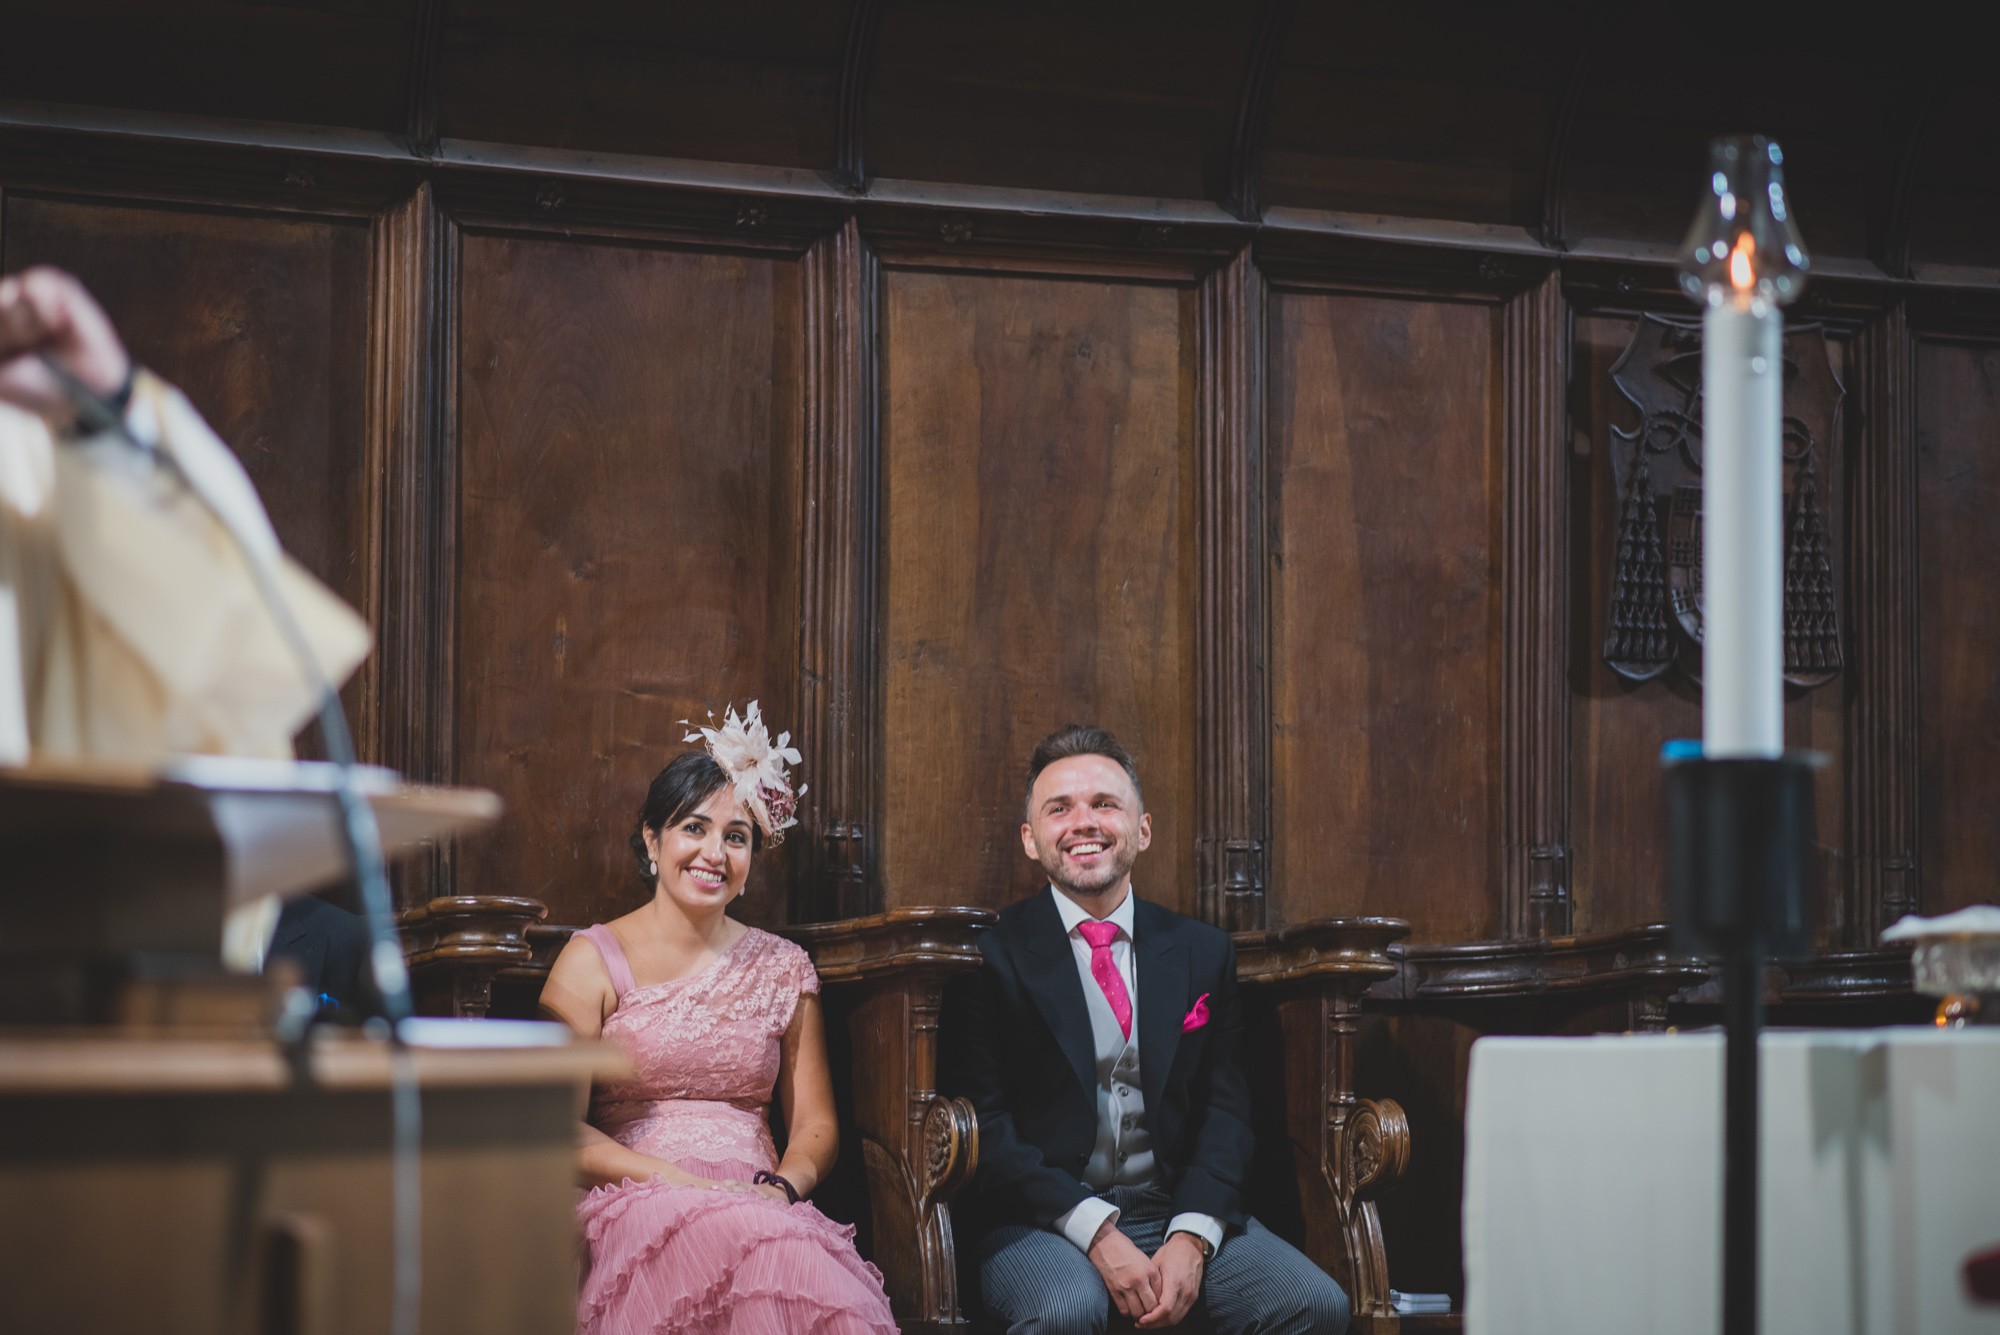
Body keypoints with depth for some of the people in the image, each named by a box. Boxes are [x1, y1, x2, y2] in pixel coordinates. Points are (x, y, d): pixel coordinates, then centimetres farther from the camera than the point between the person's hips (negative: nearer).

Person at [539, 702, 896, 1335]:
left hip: (763, 1208, 3)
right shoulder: (594, 960, 7)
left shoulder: (783, 967, 18)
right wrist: (686, 1182, -15)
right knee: (774, 1251, -38)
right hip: (636, 1205, -3)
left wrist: (782, 1188, -7)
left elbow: (814, 1124, 17)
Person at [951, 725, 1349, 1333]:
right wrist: (1096, 1232, -18)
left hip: (1178, 1211, 3)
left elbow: (1226, 1110, 6)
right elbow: (987, 1124, -6)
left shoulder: (1203, 953, 12)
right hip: (1045, 1220, -3)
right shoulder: (991, 956, 0)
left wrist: (1191, 1237, -12)